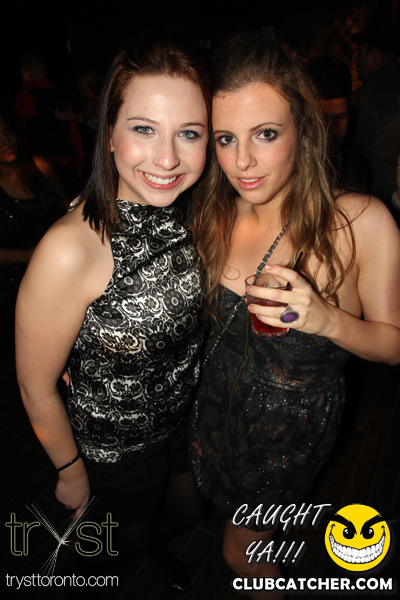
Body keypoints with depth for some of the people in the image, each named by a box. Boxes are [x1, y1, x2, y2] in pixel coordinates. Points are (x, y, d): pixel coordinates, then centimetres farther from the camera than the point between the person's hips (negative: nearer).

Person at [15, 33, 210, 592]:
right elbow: (36, 386, -21)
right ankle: (86, 562, 68)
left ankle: (156, 546, 71)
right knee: (131, 535, 27)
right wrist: (71, 472, -7)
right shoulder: (71, 249, -36)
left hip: (186, 413, 5)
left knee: (190, 507, 32)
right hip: (114, 443, -4)